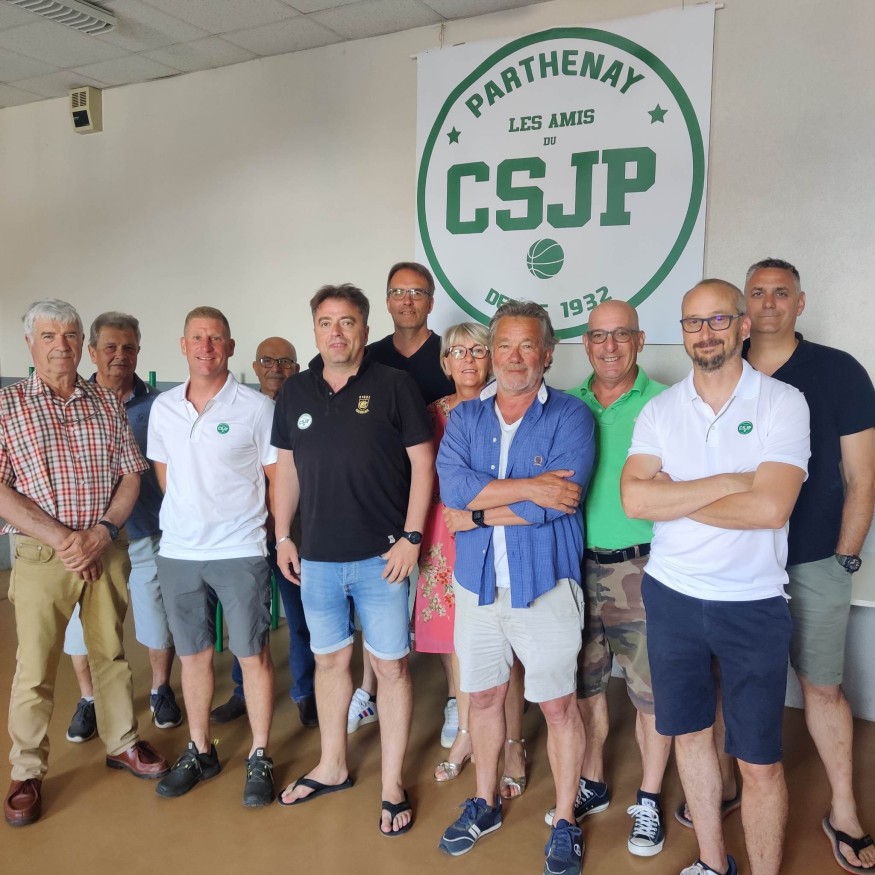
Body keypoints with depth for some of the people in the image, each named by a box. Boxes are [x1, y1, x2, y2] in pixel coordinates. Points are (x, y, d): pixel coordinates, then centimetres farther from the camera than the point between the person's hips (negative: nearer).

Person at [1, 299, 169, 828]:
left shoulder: (107, 404, 6)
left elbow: (131, 474, 5)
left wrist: (102, 532, -10)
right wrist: (60, 537, -16)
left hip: (107, 549, 3)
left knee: (112, 652, 15)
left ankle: (122, 743, 32)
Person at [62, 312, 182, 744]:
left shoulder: (156, 405, -2)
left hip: (145, 534, 0)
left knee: (159, 620, 10)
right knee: (83, 623, 11)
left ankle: (161, 690, 34)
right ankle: (88, 699, 33)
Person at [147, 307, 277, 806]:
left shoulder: (256, 407, -8)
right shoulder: (163, 408, 5)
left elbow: (280, 478, -2)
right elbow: (163, 472, 16)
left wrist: (250, 521, 1)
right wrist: (190, 517, 12)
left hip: (240, 550, -4)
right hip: (177, 551, 4)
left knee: (253, 654, 4)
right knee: (193, 654, 15)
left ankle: (260, 757, 20)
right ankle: (200, 752, 31)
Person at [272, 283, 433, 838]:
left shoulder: (393, 386, -6)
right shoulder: (295, 392, 7)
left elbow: (422, 462, -7)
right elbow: (287, 467, 13)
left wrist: (411, 537, -11)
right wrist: (283, 536, 10)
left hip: (381, 556, -4)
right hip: (318, 557, 4)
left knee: (392, 666, 5)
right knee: (330, 659, 17)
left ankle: (393, 785, 22)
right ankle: (333, 767, 36)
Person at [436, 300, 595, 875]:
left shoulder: (571, 417, -8)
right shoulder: (465, 418, 4)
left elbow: (557, 500, -22)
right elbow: (453, 486, -13)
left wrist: (478, 510, -15)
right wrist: (528, 487, -21)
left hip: (546, 585, -4)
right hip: (477, 584, 4)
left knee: (558, 704, 8)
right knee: (484, 696, 18)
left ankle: (566, 823, 29)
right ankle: (485, 802, 40)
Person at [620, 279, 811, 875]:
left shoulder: (783, 403, -8)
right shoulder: (660, 409, 1)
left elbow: (770, 507, -21)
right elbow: (634, 499, -13)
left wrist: (672, 498, -12)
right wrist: (729, 481, -18)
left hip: (753, 606, -3)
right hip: (672, 597, 3)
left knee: (760, 763, 5)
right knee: (691, 735, 18)